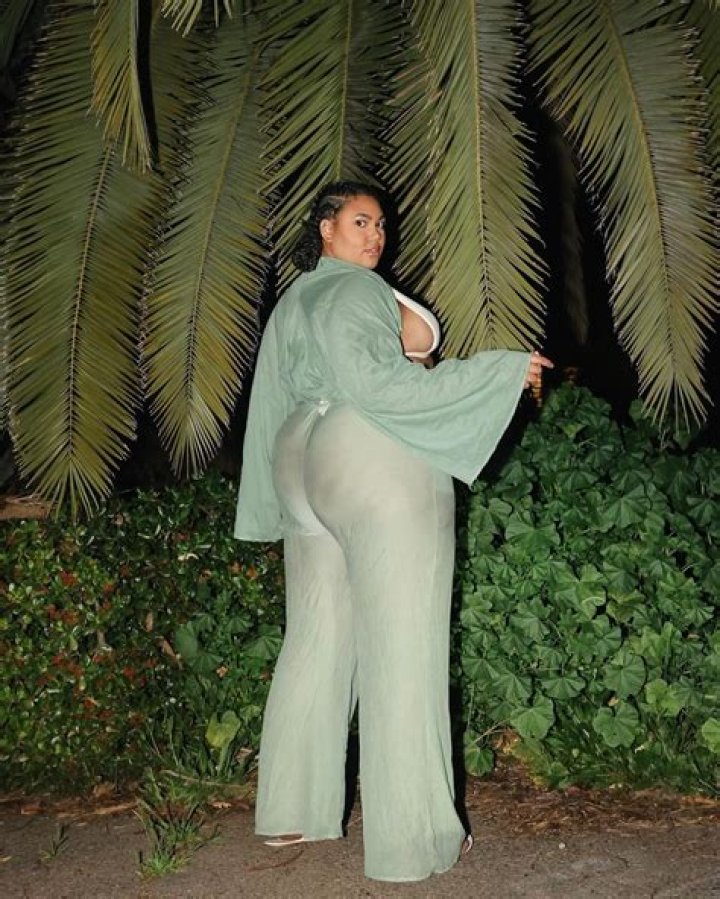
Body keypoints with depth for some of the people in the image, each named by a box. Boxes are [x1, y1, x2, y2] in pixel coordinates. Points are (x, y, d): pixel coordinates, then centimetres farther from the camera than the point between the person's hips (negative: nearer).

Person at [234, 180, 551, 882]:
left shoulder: (291, 304, 22)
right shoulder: (353, 291, -7)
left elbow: (277, 405, 24)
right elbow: (371, 385, -19)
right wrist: (500, 370, -19)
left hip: (304, 467, 9)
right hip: (377, 465, -9)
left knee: (315, 642, 12)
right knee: (401, 651, -6)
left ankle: (291, 812, 18)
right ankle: (412, 837, -3)